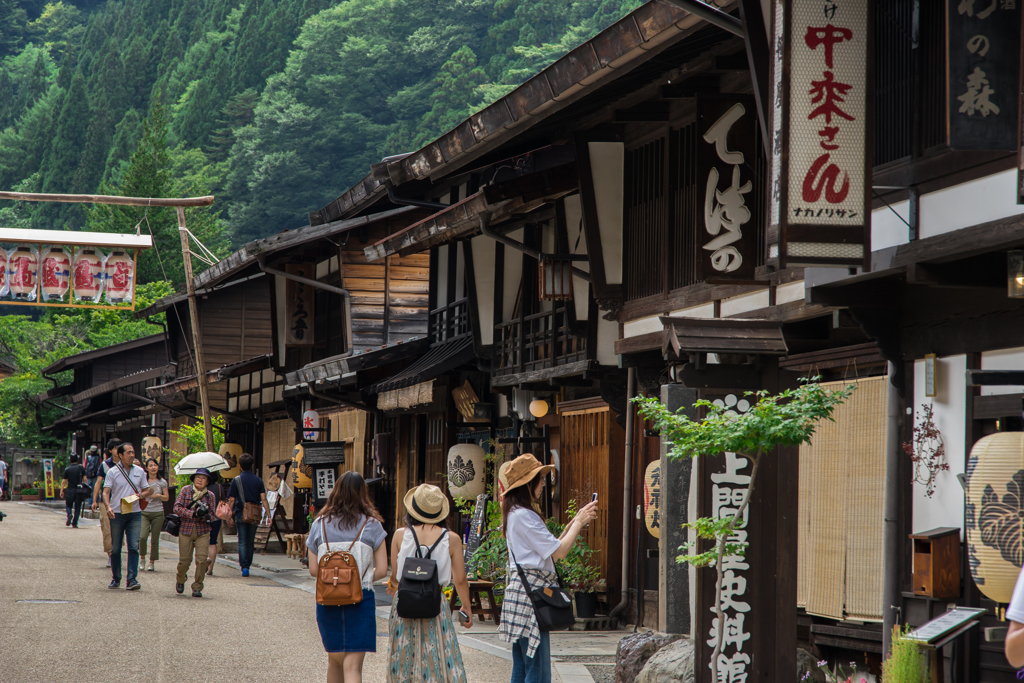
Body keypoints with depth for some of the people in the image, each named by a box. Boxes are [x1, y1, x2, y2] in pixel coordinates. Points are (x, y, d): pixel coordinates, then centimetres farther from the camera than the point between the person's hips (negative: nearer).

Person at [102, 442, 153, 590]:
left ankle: (132, 579, -12)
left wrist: (140, 495, -8)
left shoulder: (139, 472, 9)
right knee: (115, 548, 6)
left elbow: (147, 490, 15)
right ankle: (115, 579, 17)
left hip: (134, 514, 1)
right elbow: (106, 492, -8)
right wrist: (108, 507, -26)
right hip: (117, 514, -1)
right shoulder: (112, 472, 0)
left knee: (134, 547, -8)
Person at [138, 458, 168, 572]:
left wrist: (158, 495, -9)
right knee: (142, 537, -16)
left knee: (155, 539, 1)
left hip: (157, 513, 1)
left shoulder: (162, 482, 4)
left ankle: (152, 562, 13)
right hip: (144, 512, -1)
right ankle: (142, 558, 6)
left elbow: (167, 497, 8)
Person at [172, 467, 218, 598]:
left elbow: (212, 515, 3)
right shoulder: (186, 490, 2)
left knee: (202, 559, -12)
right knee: (184, 560, 2)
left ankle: (197, 588, 0)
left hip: (203, 532, 1)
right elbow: (177, 507, -7)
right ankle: (180, 580, 34)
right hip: (186, 529, -1)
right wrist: (193, 514, -17)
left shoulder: (210, 495, 6)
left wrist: (203, 515, -20)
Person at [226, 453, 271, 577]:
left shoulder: (236, 480, -3)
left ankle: (244, 566, -14)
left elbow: (231, 500, -3)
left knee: (242, 542, -1)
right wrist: (268, 515, -4)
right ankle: (248, 565, 21)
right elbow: (263, 499, -4)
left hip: (241, 514, -2)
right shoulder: (258, 480, 3)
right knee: (250, 542, 14)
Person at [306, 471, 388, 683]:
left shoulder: (320, 524, 1)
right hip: (361, 599, -2)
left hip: (328, 599, 2)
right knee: (353, 665, -6)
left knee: (334, 659, 20)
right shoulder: (371, 525, -4)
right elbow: (382, 570, -4)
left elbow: (313, 569, 3)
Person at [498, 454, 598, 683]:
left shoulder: (515, 514, 19)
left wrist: (575, 522, 17)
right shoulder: (524, 516, -13)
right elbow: (559, 551, -14)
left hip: (521, 592, 11)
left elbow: (550, 548, 21)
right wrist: (579, 522, -3)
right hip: (531, 592, -11)